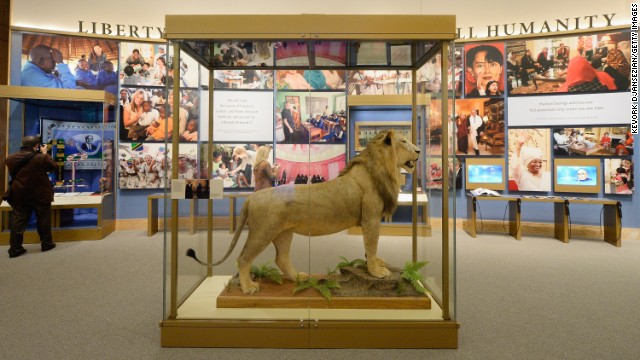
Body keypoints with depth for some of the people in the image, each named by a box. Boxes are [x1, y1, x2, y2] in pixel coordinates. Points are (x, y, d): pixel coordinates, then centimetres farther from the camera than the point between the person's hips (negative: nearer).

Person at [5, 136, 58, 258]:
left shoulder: (11, 158, 1)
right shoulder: (41, 157, -15)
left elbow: (12, 173, 17)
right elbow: (54, 167, -1)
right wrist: (45, 153, 6)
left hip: (19, 195, 4)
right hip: (40, 195, -4)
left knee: (18, 222, 8)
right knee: (43, 220, 9)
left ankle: (15, 248, 10)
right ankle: (46, 243, 19)